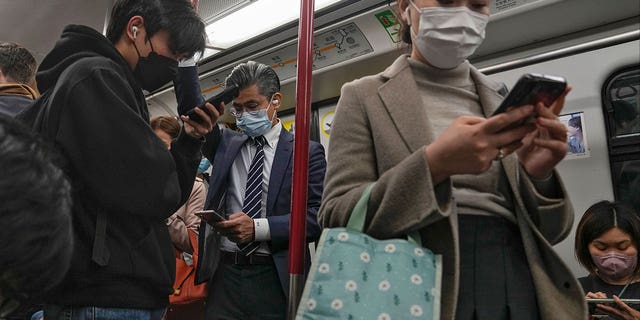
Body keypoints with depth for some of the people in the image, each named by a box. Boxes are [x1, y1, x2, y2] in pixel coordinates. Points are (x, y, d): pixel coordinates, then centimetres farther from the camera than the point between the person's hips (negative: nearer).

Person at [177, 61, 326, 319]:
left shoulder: (308, 151, 0)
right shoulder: (227, 143, 12)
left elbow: (318, 215, -9)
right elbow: (192, 108, 5)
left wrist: (259, 227, -18)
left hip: (276, 279, -2)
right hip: (226, 274, 3)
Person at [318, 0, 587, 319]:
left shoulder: (505, 103, 9)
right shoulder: (365, 96, -1)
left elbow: (547, 231, 9)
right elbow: (337, 219, -10)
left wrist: (537, 176, -12)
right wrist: (433, 163, -23)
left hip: (520, 288, 4)